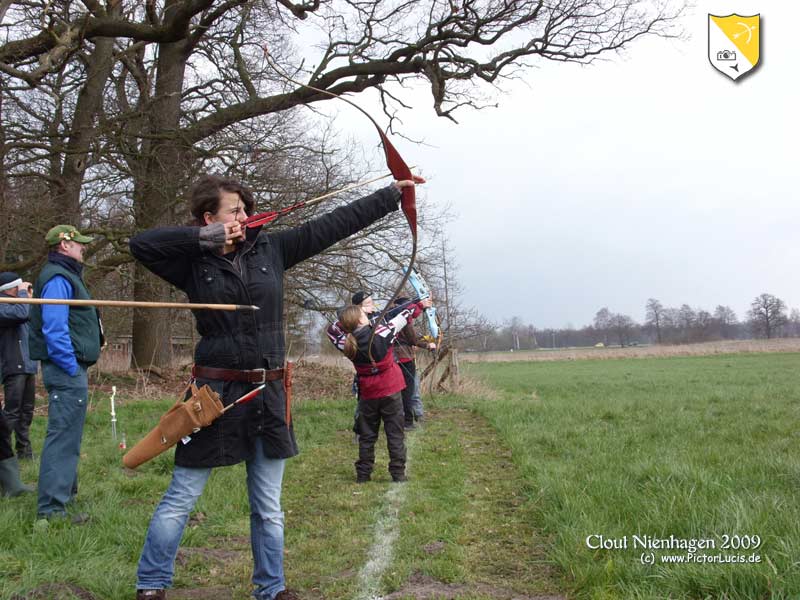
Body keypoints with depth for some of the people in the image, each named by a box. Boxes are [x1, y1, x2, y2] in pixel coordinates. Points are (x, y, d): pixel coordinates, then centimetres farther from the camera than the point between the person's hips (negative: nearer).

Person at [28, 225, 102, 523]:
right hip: (67, 369, -11)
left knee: (67, 435, 21)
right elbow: (54, 329, -23)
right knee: (63, 436, -8)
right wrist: (71, 368, -21)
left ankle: (65, 492, 36)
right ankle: (52, 508, -5)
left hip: (71, 369, 11)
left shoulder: (66, 276, 19)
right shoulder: (57, 278, -14)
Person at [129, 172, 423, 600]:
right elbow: (141, 244, -16)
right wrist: (205, 238, -16)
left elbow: (334, 225, 4)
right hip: (215, 391, -3)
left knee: (268, 507, 15)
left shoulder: (270, 249, 4)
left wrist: (393, 192, 6)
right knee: (180, 499, 7)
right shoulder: (194, 263, -2)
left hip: (268, 394, 3)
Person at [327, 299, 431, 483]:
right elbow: (404, 316, -3)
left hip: (368, 395, 3)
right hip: (390, 391, -3)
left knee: (367, 436, 14)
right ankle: (398, 473, 10)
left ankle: (363, 474, 18)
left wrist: (346, 320, 1)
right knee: (395, 434, 7)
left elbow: (332, 330, 10)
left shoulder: (348, 344, -10)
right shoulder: (381, 333, -17)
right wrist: (420, 305, 10)